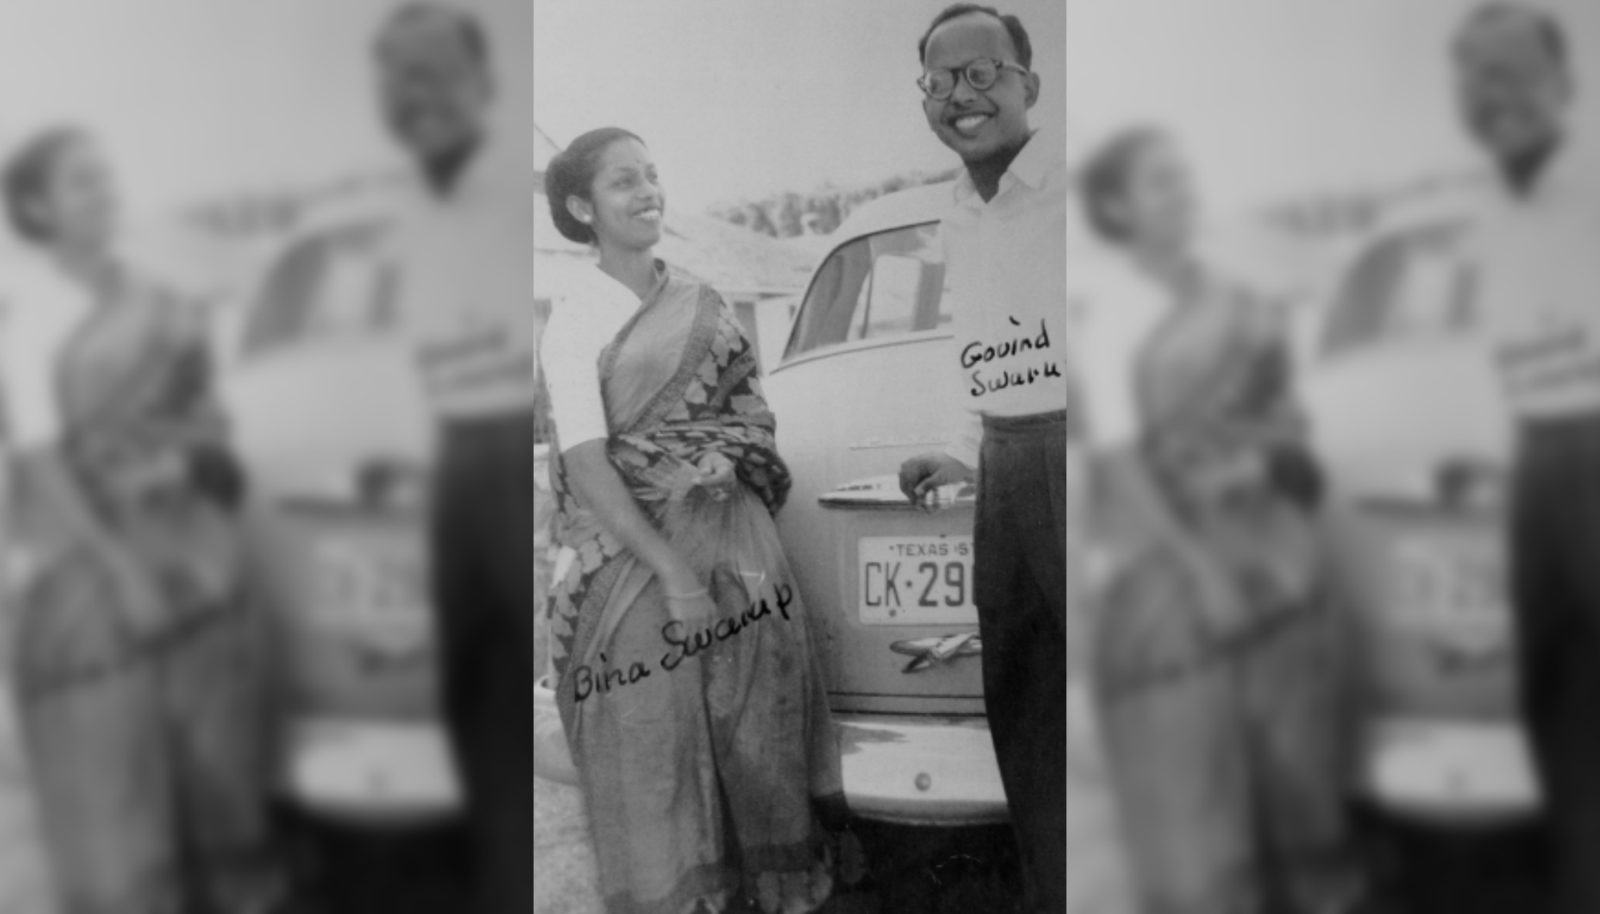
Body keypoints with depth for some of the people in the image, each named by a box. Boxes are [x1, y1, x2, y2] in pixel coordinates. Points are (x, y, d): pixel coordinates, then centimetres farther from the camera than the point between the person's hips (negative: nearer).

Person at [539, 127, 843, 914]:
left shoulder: (704, 304, 10)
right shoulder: (572, 323, -5)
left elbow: (750, 423, 12)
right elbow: (586, 467, -12)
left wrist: (762, 553, 1)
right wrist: (674, 574, -18)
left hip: (738, 543, 5)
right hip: (637, 558, -4)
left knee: (761, 726, 8)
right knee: (655, 744, 2)